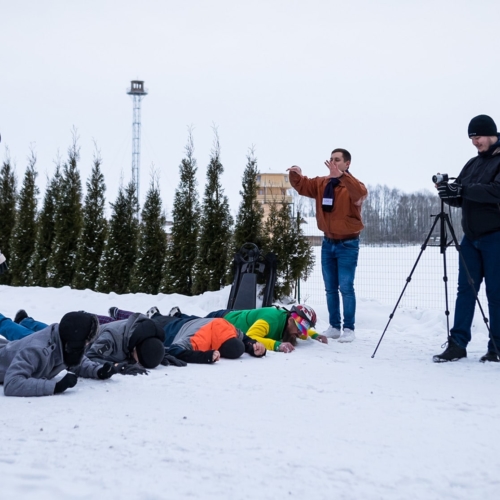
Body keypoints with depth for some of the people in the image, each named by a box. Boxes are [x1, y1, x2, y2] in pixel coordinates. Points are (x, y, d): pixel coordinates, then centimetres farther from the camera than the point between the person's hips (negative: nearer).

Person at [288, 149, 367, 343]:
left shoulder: (353, 185, -14)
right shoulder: (322, 183, 4)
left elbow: (361, 193, -35)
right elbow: (302, 186, 4)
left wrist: (342, 175, -49)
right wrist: (295, 175, -19)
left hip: (347, 244, -6)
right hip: (328, 242, 6)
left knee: (346, 288, -5)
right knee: (330, 288, 10)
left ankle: (349, 329, 2)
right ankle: (334, 326, 18)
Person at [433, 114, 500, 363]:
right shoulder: (473, 163, 15)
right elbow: (461, 198, 14)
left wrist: (463, 189, -24)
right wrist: (448, 192, -7)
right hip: (471, 236, 7)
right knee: (465, 289, 4)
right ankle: (457, 343, 5)